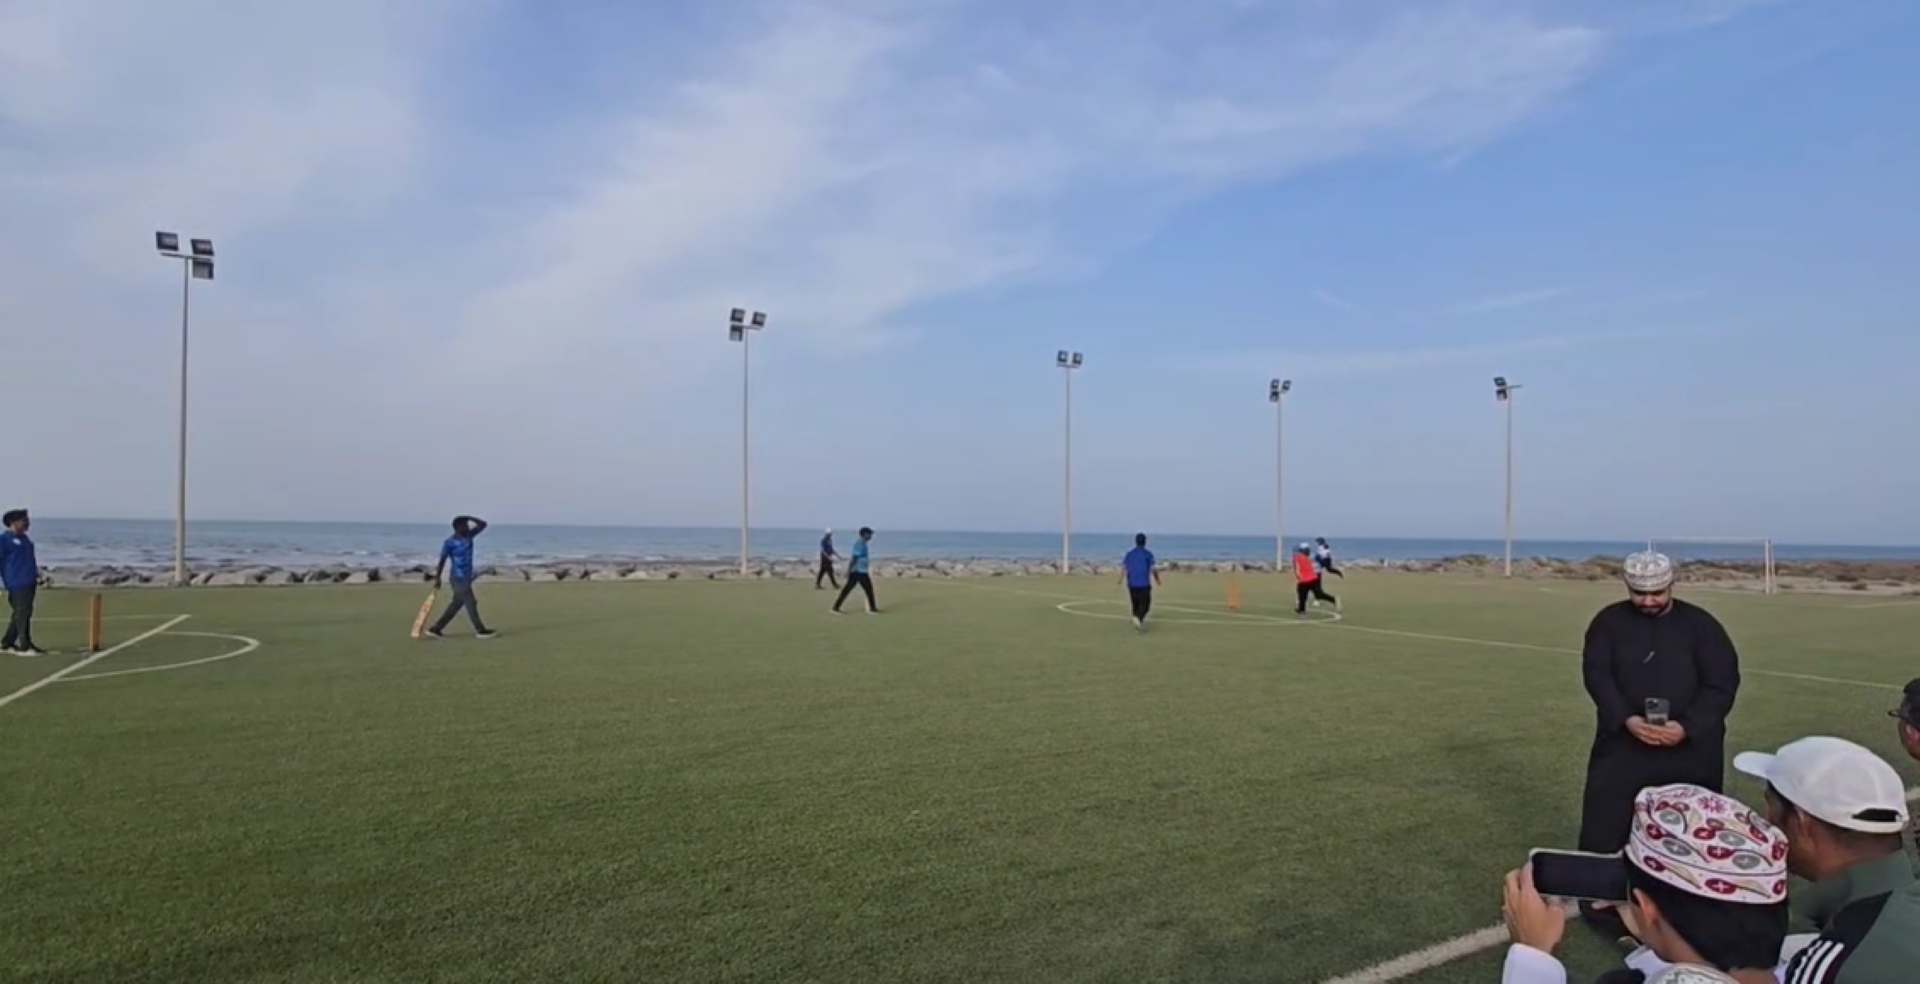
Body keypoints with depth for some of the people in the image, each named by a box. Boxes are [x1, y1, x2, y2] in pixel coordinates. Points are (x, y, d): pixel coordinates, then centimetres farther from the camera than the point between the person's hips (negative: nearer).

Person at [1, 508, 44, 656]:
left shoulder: (25, 538, 18)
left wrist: (37, 576, 20)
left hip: (29, 583, 8)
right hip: (17, 583, -8)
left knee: (19, 614, 12)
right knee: (23, 613, -10)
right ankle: (25, 647, -8)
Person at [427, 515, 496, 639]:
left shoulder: (469, 536, 5)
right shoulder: (449, 543, -13)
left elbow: (483, 524, 5)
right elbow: (442, 561, -9)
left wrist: (468, 518, -6)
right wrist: (437, 578, -9)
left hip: (466, 577, 8)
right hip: (458, 578, -8)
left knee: (456, 604, 11)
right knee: (470, 603, -3)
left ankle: (436, 629, 17)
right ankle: (481, 630, 5)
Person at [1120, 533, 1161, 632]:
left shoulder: (1129, 554, 5)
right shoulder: (1148, 554, -5)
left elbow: (1123, 569, -1)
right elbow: (1153, 570, -7)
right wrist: (1158, 580, 10)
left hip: (1132, 585, 4)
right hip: (1144, 585, -4)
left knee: (1136, 605, 16)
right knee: (1145, 605, 2)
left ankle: (1138, 626, 20)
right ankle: (1138, 618, -24)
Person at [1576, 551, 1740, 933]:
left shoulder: (1700, 624, 1)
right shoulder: (1609, 621, 1)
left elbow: (1722, 682, -4)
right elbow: (1596, 674, -5)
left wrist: (1687, 726, -17)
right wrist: (1626, 719, -20)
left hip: (1690, 747, 0)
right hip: (1623, 742, 0)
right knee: (1605, 824, -1)